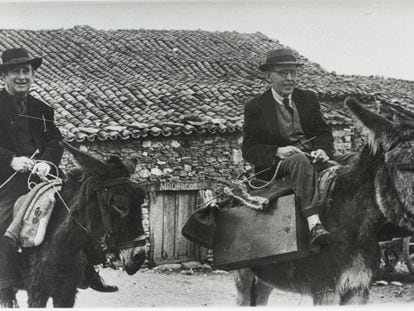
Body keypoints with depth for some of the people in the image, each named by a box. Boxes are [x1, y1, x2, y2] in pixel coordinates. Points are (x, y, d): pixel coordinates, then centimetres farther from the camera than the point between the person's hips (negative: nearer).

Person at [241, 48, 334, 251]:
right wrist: (278, 152, -19)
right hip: (274, 167, -5)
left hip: (311, 156, 5)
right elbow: (249, 150, 0)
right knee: (301, 161, -38)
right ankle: (314, 226, -52)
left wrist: (322, 149, -11)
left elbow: (324, 133, 13)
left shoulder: (308, 99, 17)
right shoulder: (256, 107, 5)